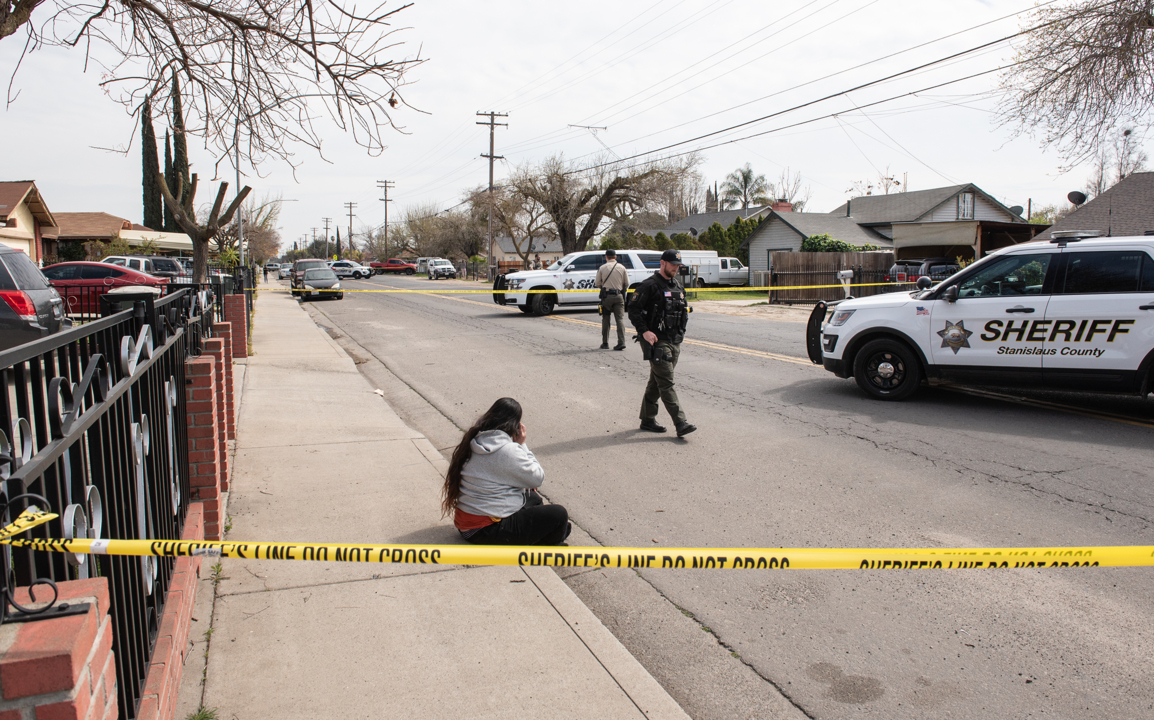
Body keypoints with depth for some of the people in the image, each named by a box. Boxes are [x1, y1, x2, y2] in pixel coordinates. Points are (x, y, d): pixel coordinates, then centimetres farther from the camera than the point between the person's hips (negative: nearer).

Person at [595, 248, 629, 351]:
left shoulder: (602, 268, -1)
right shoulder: (622, 268, 4)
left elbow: (597, 283, 3)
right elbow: (627, 283, 7)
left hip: (606, 296, -1)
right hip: (619, 296, 1)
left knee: (605, 319, 9)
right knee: (620, 318, 1)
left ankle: (605, 343, 13)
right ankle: (621, 342, -11)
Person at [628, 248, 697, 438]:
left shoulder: (677, 287, 15)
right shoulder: (649, 285, -9)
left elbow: (682, 311, 26)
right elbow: (633, 310, -12)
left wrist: (680, 333, 15)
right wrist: (644, 331, -21)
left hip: (674, 343, 8)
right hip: (656, 342, -8)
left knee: (656, 382, 14)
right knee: (666, 383, -10)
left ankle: (647, 419, 23)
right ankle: (681, 424, -13)